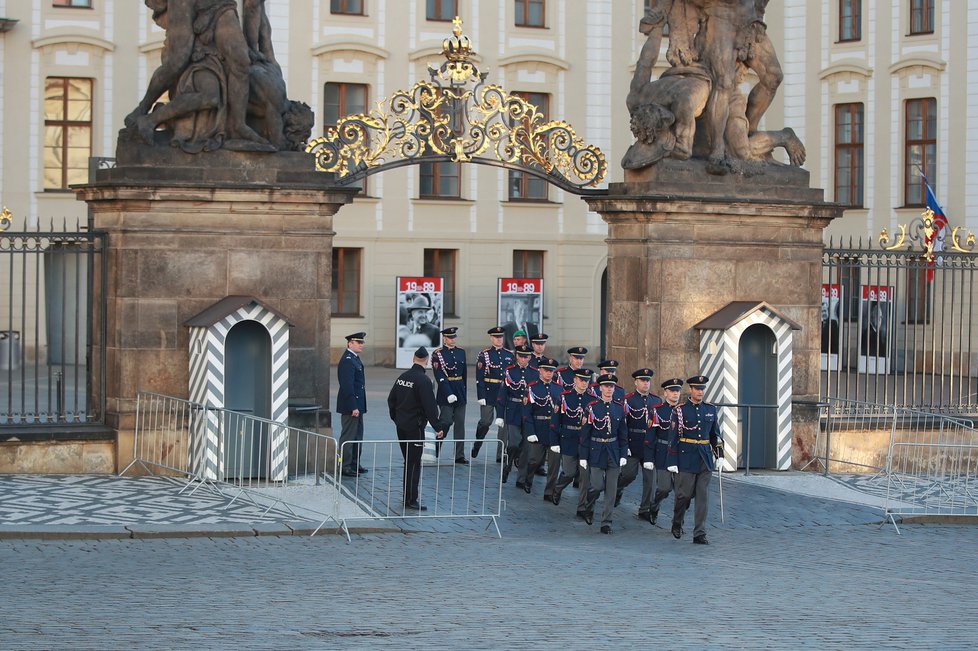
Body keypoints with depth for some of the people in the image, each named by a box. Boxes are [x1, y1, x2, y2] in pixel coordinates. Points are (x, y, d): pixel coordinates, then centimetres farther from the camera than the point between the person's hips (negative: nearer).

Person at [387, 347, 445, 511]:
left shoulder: (402, 377, 7)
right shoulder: (423, 380, -17)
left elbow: (391, 399, 15)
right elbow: (430, 406, -20)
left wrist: (396, 418, 27)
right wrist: (437, 428, -16)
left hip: (401, 426, 7)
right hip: (415, 427, -7)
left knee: (408, 462, 17)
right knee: (415, 464, -3)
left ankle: (407, 497, 22)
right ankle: (412, 500, -3)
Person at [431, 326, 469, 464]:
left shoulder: (461, 352, 12)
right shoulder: (438, 355, -6)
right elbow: (439, 376, -14)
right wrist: (449, 394, -20)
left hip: (460, 392, 5)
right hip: (445, 392, -5)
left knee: (460, 424, 4)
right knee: (446, 422, -6)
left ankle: (459, 456, 6)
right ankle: (435, 450, 11)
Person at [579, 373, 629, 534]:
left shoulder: (619, 408, 6)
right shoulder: (592, 407, -5)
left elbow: (623, 434, 10)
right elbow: (585, 433, -4)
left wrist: (623, 454, 3)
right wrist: (583, 456, -6)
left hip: (613, 452, 3)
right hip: (596, 452, -3)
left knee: (611, 489, 2)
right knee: (597, 486, -8)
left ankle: (606, 522, 8)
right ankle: (588, 508, 23)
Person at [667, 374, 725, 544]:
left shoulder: (710, 409, 9)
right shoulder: (680, 410, -4)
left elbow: (715, 434, 17)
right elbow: (673, 437, -5)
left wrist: (720, 454, 7)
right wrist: (672, 462, -8)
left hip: (705, 459, 4)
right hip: (686, 458, -4)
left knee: (703, 497, 0)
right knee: (684, 494, 1)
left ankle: (699, 535, 2)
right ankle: (677, 523, 28)